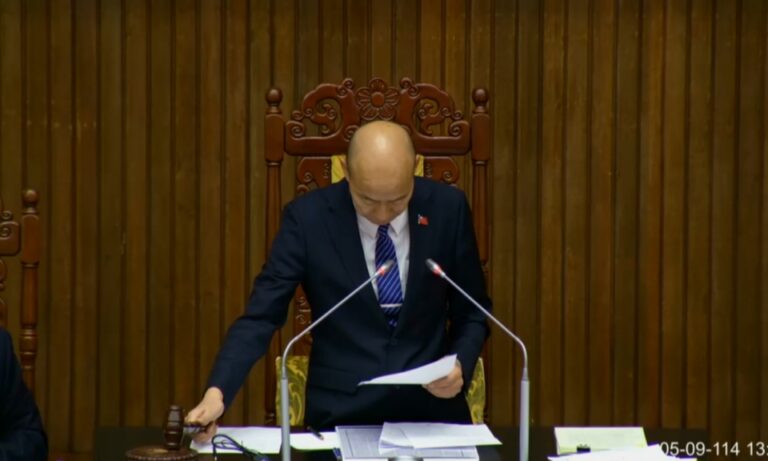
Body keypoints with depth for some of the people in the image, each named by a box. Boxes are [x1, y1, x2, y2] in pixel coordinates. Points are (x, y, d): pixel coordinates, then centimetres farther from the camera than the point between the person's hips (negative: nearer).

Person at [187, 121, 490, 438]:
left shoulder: (448, 208, -2)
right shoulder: (308, 217, -7)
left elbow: (472, 312, 8)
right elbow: (261, 316, -8)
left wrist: (460, 366, -11)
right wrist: (217, 393, -22)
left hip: (431, 406, 2)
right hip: (341, 412, -2)